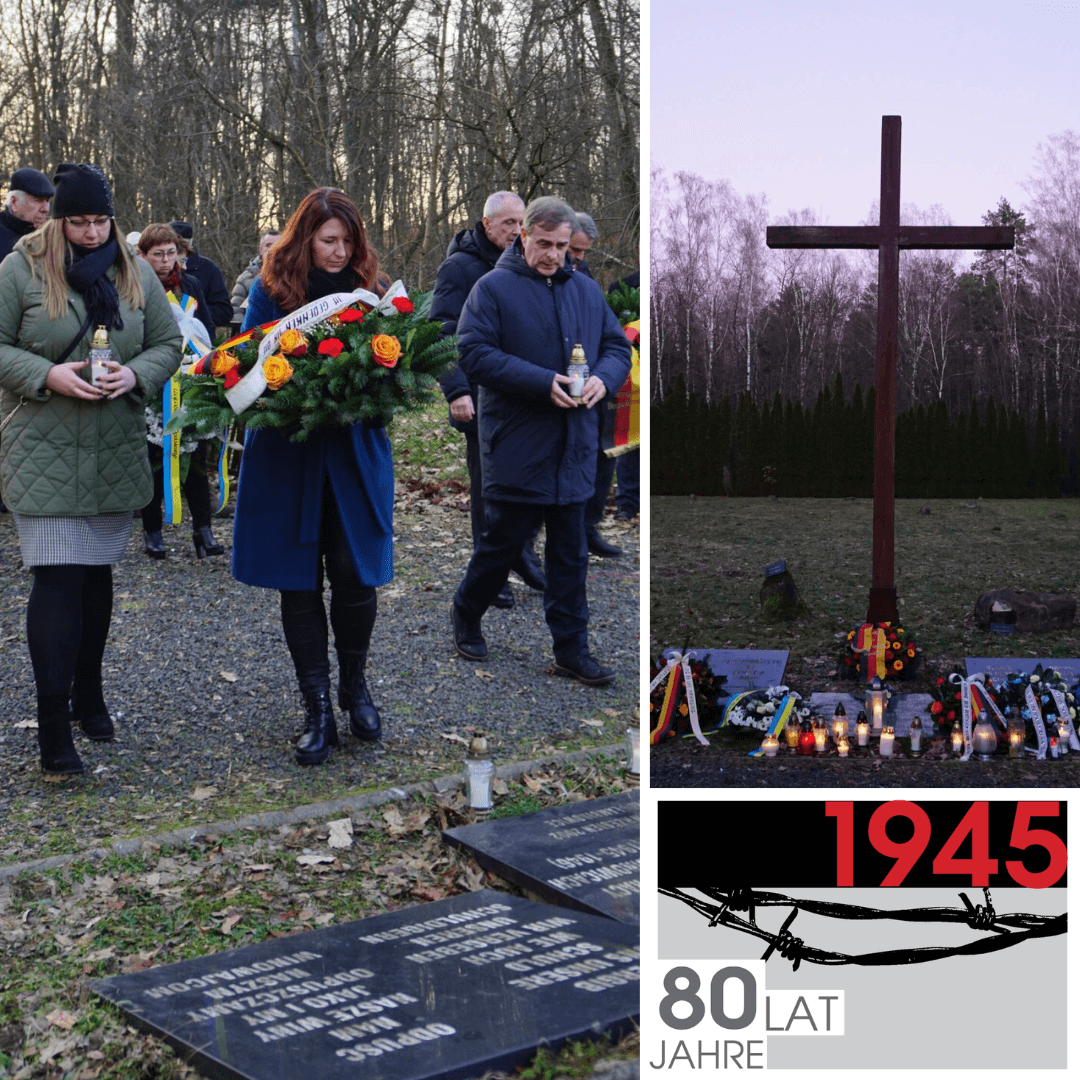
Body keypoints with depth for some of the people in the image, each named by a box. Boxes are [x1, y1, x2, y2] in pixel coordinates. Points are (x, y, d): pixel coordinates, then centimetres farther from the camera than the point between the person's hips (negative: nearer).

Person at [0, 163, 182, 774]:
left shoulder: (136, 274, 7)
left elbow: (169, 344, 10)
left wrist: (136, 374, -11)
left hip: (117, 454, 4)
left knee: (98, 574, 14)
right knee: (56, 578, -10)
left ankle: (89, 693, 31)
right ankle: (54, 722, -6)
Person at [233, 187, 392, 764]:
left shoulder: (368, 289, 5)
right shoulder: (270, 289, 1)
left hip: (355, 452, 1)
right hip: (288, 454, 0)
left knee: (355, 572, -2)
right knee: (298, 579, 4)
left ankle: (355, 687, 23)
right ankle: (317, 707, 14)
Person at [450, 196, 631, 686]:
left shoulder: (586, 290, 12)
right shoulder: (493, 288, -5)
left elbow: (618, 347, 15)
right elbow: (474, 353, -14)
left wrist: (603, 379, -9)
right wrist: (542, 383, -22)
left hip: (573, 451, 5)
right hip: (515, 448, -5)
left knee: (570, 553, 7)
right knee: (503, 540, 6)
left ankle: (571, 650, 14)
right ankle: (465, 613, 31)